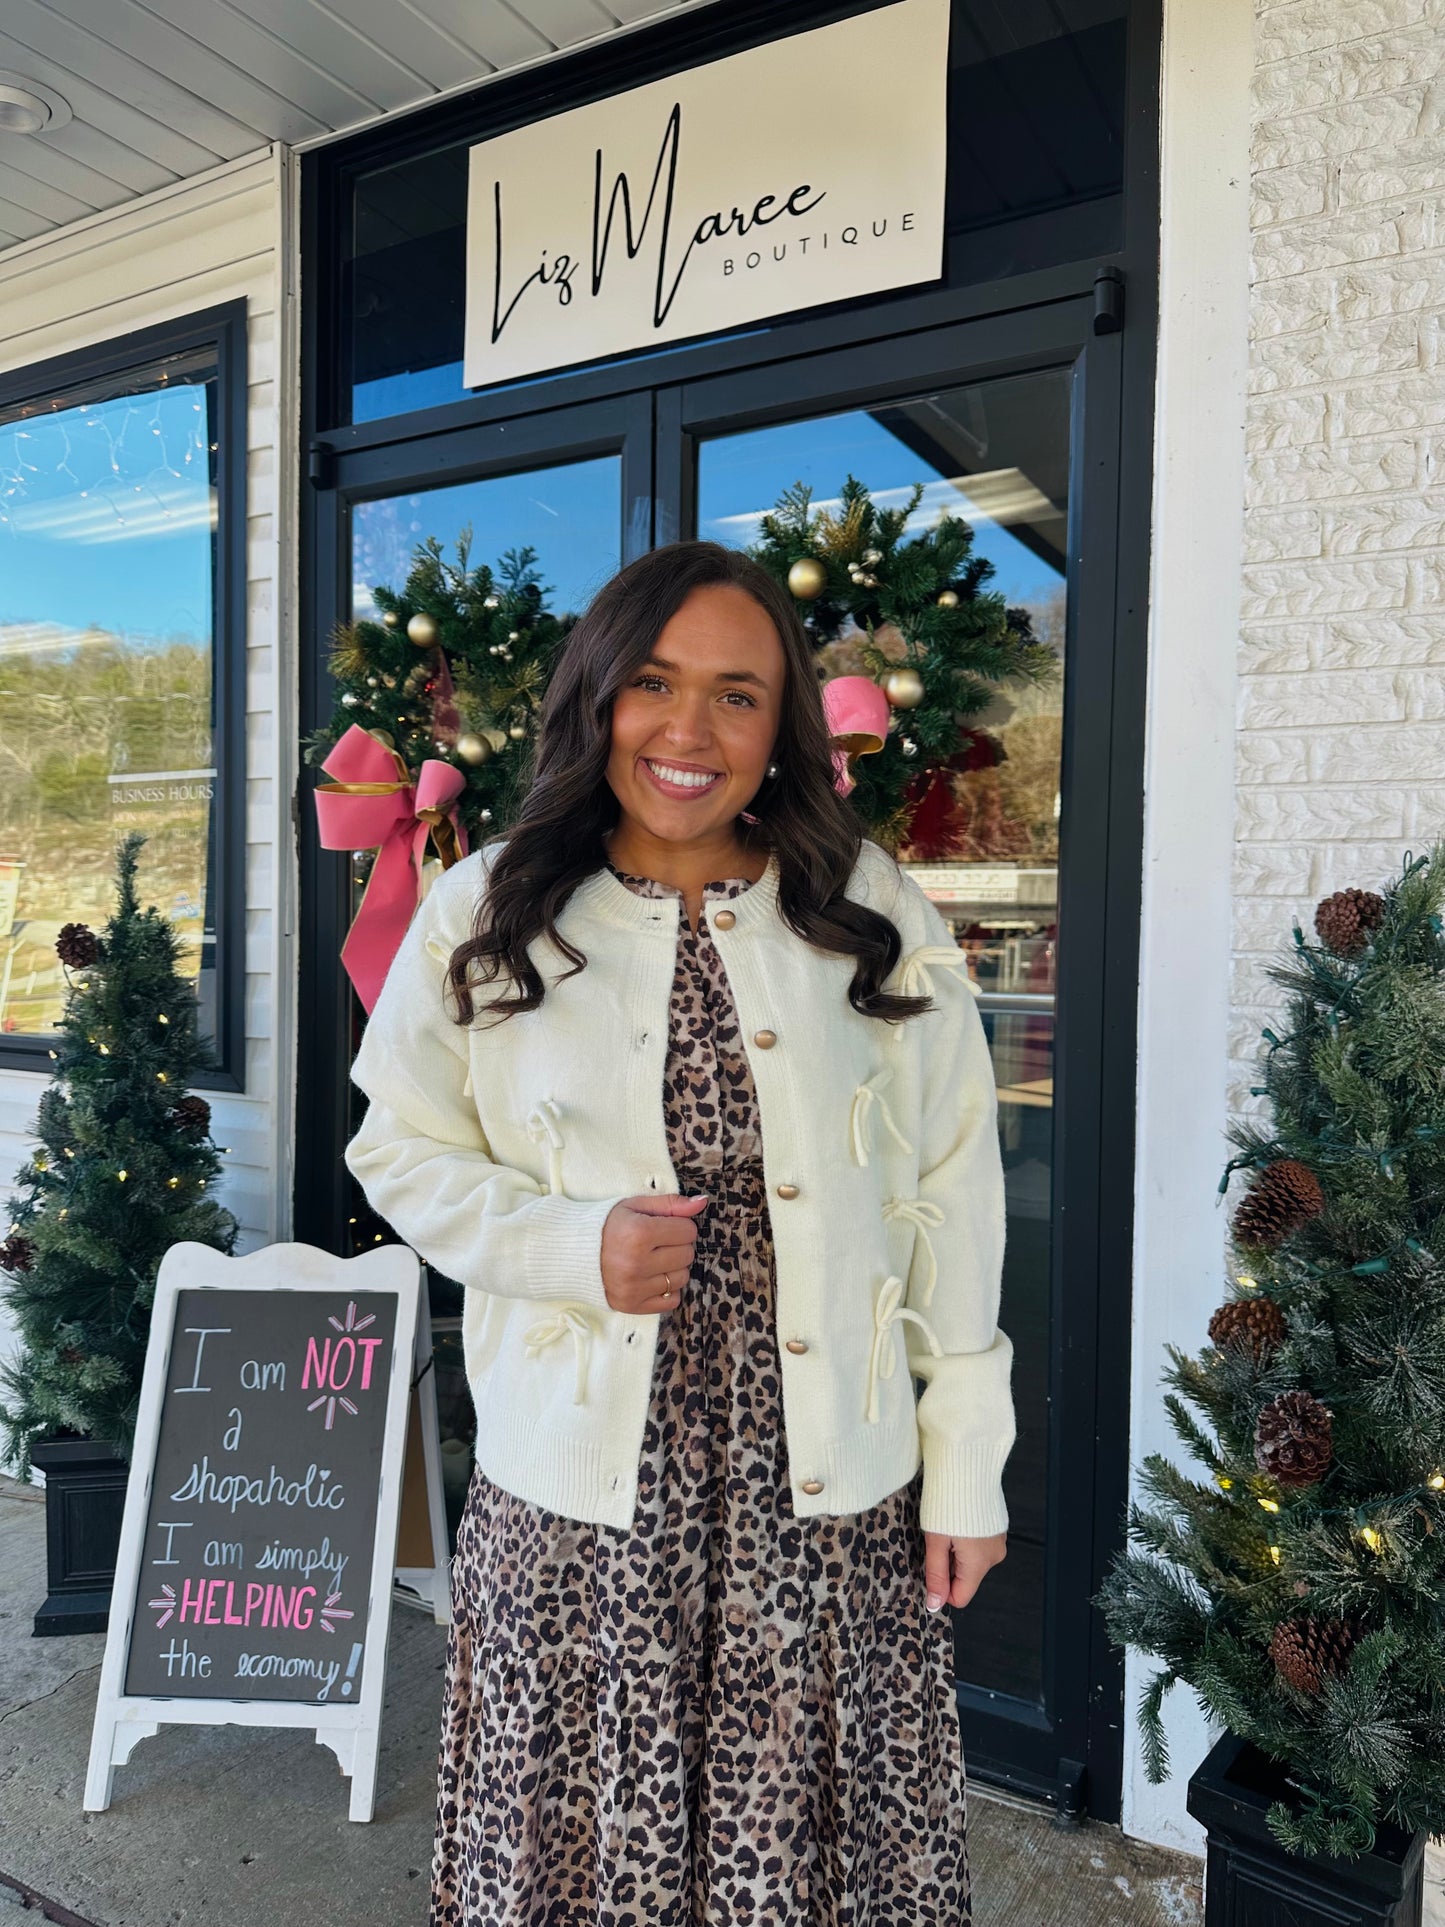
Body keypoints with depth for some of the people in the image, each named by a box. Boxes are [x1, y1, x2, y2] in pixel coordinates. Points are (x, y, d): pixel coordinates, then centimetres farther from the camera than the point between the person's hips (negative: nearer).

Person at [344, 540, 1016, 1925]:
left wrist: (965, 1470, 1)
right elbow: (402, 1153, 5)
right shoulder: (485, 917, -1)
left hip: (829, 1491, 1)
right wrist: (575, 1244, -13)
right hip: (580, 1477, 0)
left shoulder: (876, 915, -1)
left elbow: (951, 1195, 1)